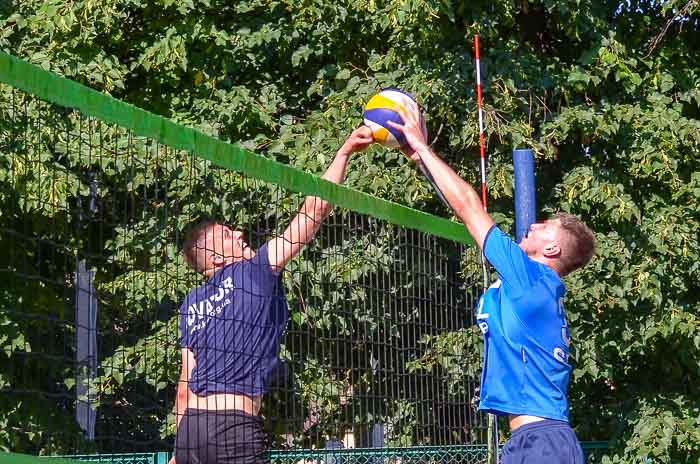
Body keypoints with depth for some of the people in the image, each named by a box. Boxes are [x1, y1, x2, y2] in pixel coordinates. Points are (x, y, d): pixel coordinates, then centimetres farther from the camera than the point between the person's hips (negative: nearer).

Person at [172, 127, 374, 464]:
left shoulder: (192, 304, 17)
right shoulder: (255, 273, 1)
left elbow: (186, 386, 14)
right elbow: (311, 215, 0)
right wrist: (344, 153, 4)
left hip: (191, 425, 7)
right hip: (235, 424, -7)